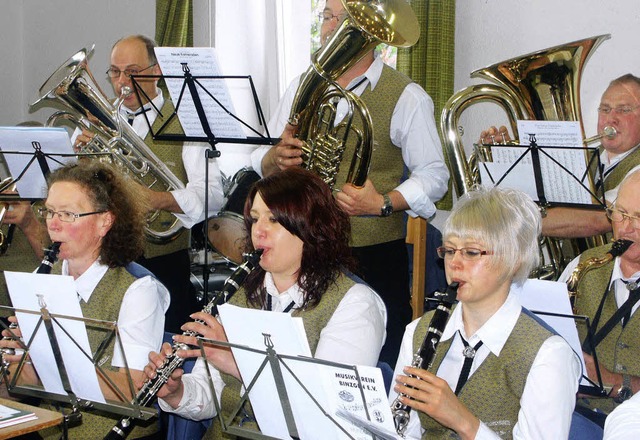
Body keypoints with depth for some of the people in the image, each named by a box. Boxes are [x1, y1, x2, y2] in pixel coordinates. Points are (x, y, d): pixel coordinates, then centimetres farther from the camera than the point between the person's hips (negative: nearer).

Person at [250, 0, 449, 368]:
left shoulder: (406, 97, -3)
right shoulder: (303, 87, 12)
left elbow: (433, 175, -4)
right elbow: (261, 163, 14)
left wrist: (383, 204, -21)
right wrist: (275, 158, -11)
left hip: (374, 257, -4)